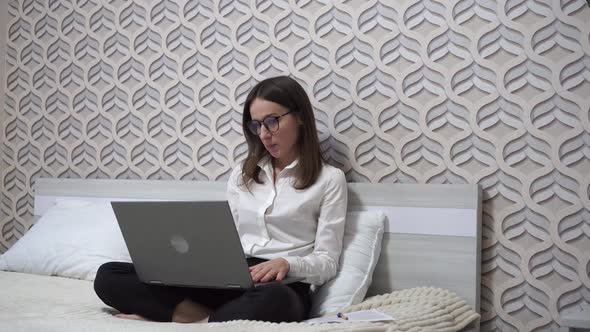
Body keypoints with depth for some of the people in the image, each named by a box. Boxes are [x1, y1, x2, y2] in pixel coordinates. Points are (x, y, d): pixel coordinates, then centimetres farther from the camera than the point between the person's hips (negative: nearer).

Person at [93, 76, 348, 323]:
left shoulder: (329, 179, 6)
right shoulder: (241, 174, 20)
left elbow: (327, 263, 0)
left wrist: (287, 263, -21)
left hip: (282, 287, -4)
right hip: (226, 279, 5)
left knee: (273, 301, -45)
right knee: (108, 277, -12)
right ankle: (204, 315, -24)